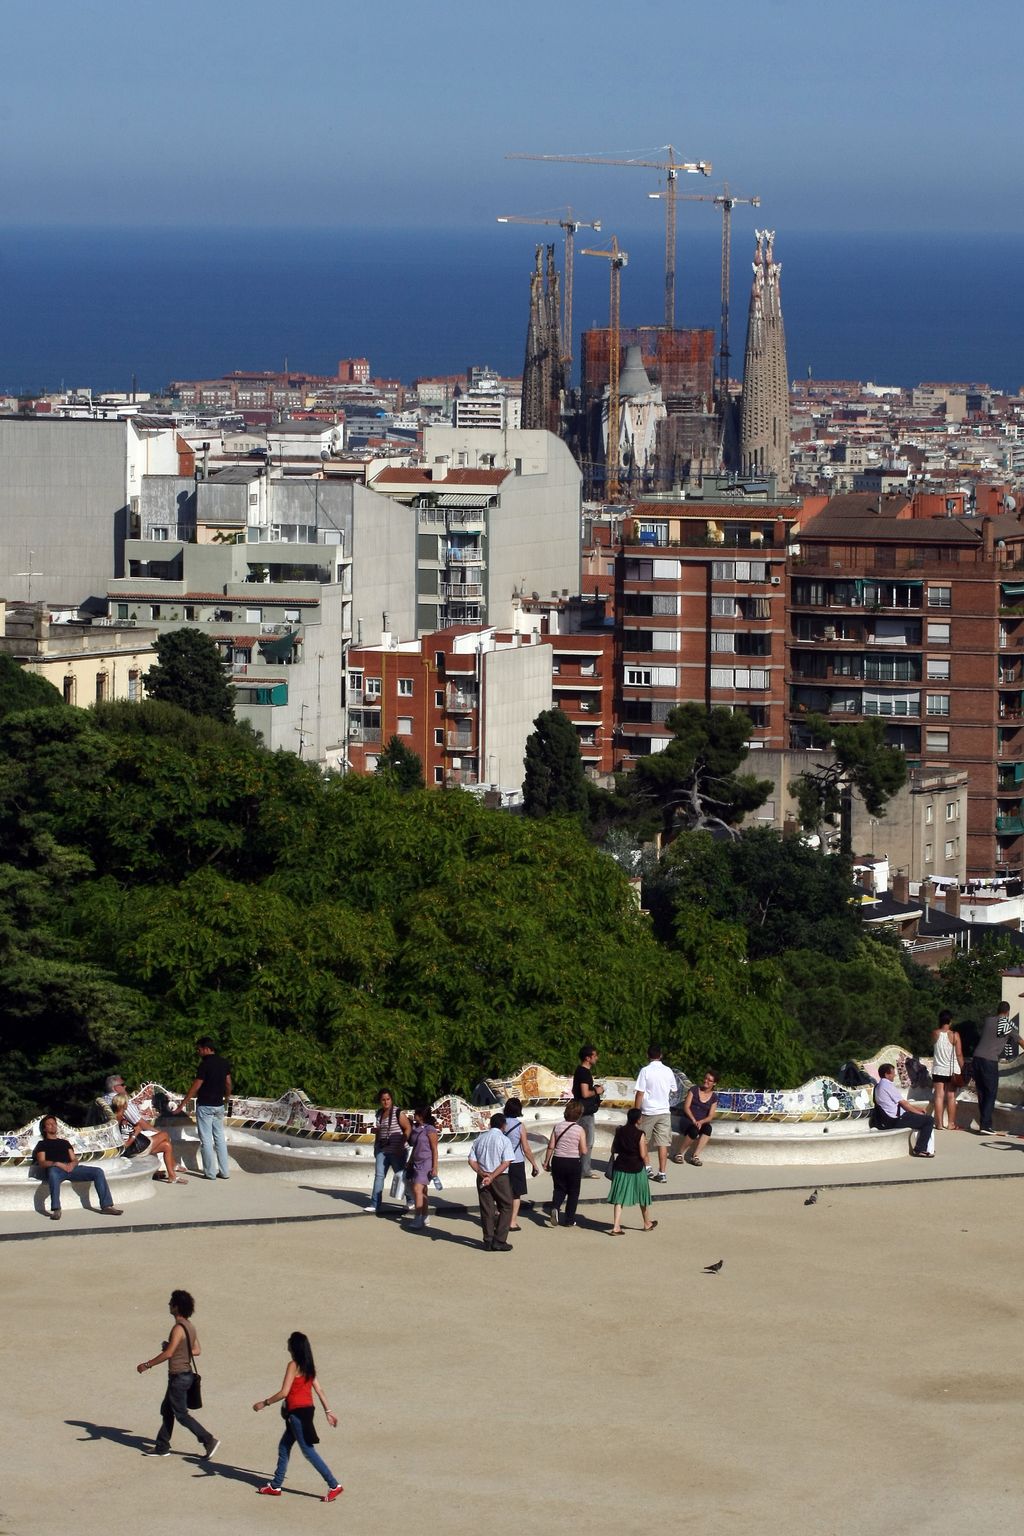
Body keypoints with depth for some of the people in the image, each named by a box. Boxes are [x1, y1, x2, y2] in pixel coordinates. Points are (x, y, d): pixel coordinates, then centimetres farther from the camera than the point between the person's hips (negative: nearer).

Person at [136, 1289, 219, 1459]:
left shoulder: (178, 1328, -21)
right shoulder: (190, 1325, 7)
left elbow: (168, 1354, -25)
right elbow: (197, 1350, 14)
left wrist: (147, 1365, -19)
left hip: (178, 1376, -10)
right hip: (186, 1373, 10)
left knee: (181, 1414, -2)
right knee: (167, 1410, 16)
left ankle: (209, 1440, -5)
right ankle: (162, 1447, 22)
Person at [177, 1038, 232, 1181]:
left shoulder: (205, 1064, -16)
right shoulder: (223, 1062, 4)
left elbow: (196, 1087, -16)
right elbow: (228, 1083, 11)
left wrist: (183, 1104, -10)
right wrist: (226, 1098, 29)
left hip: (205, 1106, -7)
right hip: (219, 1105, 7)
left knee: (206, 1139, -1)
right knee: (220, 1138, 12)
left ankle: (210, 1172, 0)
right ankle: (224, 1171, 11)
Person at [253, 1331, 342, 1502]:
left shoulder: (293, 1366, -15)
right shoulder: (308, 1366, 9)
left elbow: (284, 1392, -20)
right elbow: (319, 1390, 11)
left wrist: (264, 1403, -10)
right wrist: (328, 1411, 16)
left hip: (297, 1412, -9)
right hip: (307, 1410, 9)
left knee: (308, 1450, -4)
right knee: (284, 1447, 18)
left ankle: (334, 1485, -6)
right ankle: (275, 1486, 26)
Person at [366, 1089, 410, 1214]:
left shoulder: (398, 1113, -10)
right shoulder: (379, 1113, 11)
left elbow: (408, 1129, -14)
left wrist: (401, 1145, -19)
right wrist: (375, 1130, 6)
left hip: (396, 1151, -6)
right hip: (382, 1150, 6)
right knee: (379, 1175, -4)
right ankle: (375, 1205, -6)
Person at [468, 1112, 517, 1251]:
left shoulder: (480, 1139, 6)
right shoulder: (504, 1140, -7)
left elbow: (472, 1160, 2)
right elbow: (506, 1163, -15)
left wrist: (481, 1173, -8)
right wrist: (492, 1177, -16)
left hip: (483, 1177, 4)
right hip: (500, 1178, -4)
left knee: (486, 1209, 10)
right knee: (506, 1208, 6)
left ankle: (488, 1241, 12)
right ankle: (499, 1241, -1)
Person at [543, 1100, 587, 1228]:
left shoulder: (557, 1127, -3)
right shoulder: (580, 1130, -10)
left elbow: (551, 1146, -2)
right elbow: (583, 1150, -11)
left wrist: (546, 1162, 9)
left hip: (558, 1161, 2)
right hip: (574, 1162, -2)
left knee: (559, 1188, 15)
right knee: (573, 1191, 12)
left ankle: (554, 1207, -13)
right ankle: (569, 1219, 14)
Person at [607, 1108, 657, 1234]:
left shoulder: (620, 1131, -2)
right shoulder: (640, 1134, -14)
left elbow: (614, 1150, 5)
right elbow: (643, 1155, -15)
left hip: (621, 1167, 3)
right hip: (637, 1168, -3)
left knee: (619, 1198, 3)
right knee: (643, 1197, 16)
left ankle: (616, 1226, -8)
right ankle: (647, 1223, 33)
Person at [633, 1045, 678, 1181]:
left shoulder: (645, 1071, -11)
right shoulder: (668, 1071, 1)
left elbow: (640, 1093, -12)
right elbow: (673, 1091, 15)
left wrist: (636, 1112, -5)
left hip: (648, 1111, -3)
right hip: (664, 1111, 3)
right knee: (663, 1143, 4)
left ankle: (646, 1166, 12)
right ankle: (662, 1173, 3)